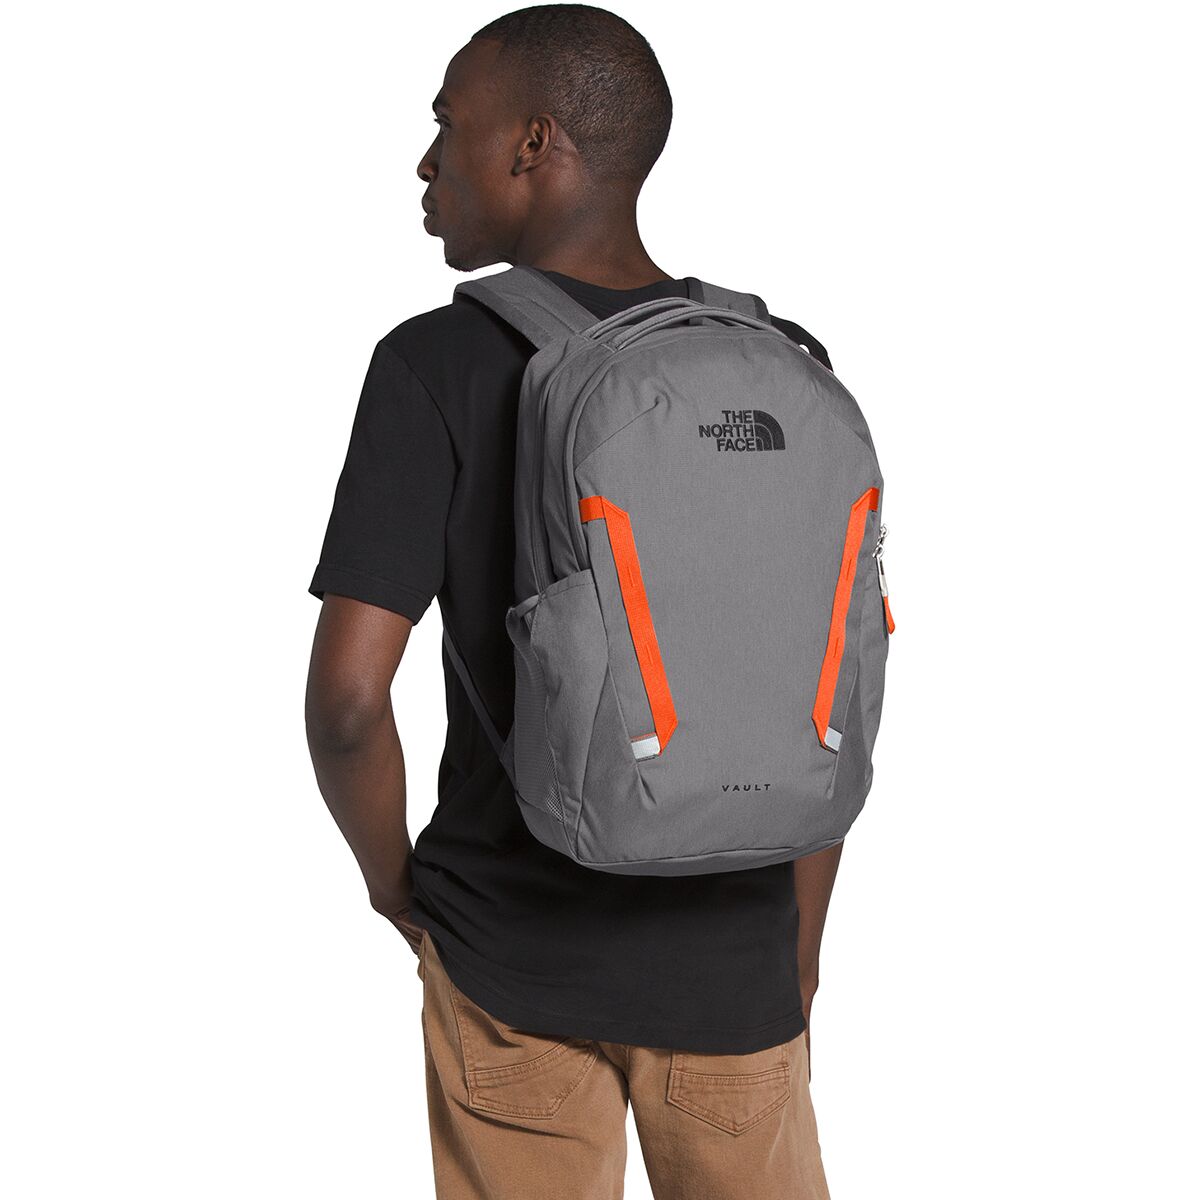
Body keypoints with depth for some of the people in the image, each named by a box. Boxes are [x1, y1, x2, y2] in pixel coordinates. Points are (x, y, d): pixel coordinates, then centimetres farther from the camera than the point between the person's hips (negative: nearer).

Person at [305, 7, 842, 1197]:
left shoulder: (436, 369, -14)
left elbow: (347, 694, -18)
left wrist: (392, 881, 1)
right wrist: (800, 957, 9)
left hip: (510, 961, -2)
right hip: (731, 967, 2)